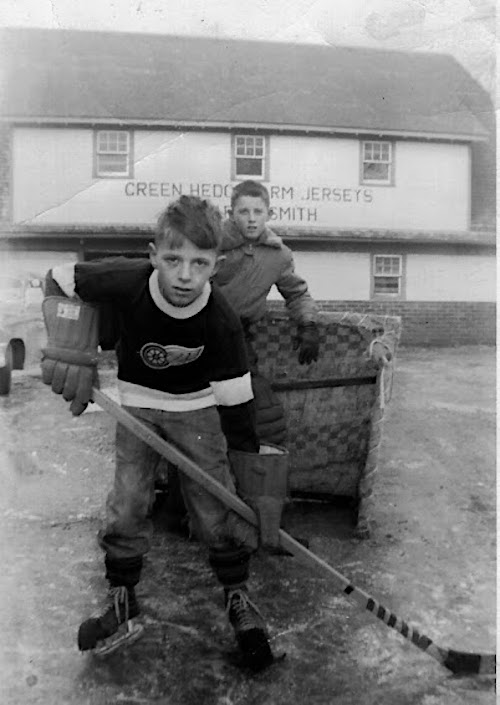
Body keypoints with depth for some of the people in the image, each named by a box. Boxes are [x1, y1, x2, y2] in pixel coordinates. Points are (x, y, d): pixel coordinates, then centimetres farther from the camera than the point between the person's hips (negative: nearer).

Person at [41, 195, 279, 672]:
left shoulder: (221, 321, -29)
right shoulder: (126, 282, -28)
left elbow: (235, 398, -19)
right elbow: (61, 279, -9)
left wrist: (245, 455, -15)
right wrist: (70, 347, -19)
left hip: (197, 406, -1)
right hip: (136, 403, 2)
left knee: (215, 503, -2)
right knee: (127, 503, 2)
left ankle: (238, 599, 19)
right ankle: (122, 604, 21)